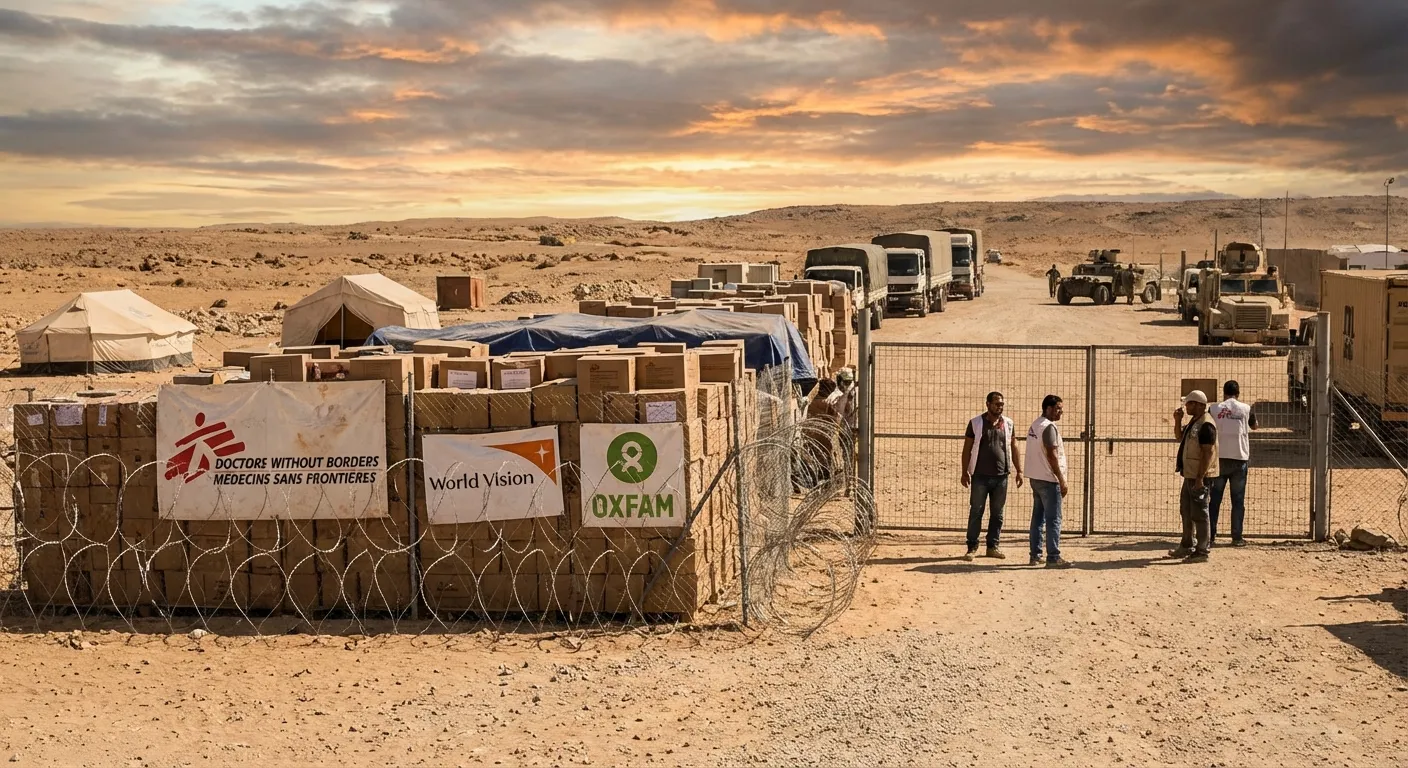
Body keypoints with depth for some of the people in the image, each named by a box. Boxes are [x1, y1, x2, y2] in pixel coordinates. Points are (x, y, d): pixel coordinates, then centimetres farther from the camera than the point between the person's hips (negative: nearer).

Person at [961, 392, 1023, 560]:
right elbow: (967, 449, 0)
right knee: (976, 512, 0)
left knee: (997, 513, 8)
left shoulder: (1008, 424, 8)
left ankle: (993, 546, 17)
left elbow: (1014, 448, 12)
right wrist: (965, 472, -6)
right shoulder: (976, 423, -1)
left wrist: (1019, 471, 7)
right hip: (980, 476, -3)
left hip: (1001, 476, 3)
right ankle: (972, 547, 6)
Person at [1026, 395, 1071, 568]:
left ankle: (1035, 555, 16)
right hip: (1048, 479, -9)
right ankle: (1053, 557, -6)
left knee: (1038, 517, 12)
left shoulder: (1034, 425, 13)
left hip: (1035, 478, 9)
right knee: (1053, 519, -6)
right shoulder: (1049, 427, -15)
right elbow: (1052, 456, -19)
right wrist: (1062, 481, -17)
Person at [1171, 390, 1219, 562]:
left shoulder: (1206, 424, -18)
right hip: (1190, 475, 11)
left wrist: (1200, 478, -25)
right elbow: (1180, 438, 27)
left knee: (1199, 514, -6)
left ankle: (1202, 552, -1)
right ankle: (1187, 546, 31)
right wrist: (1177, 420, 9)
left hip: (1200, 477, -11)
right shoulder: (1194, 421, 13)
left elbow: (1208, 453, -22)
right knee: (1186, 511, 19)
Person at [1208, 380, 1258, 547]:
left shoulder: (1214, 409, -1)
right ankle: (1237, 537, 5)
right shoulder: (1245, 408, 2)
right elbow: (1254, 426, 21)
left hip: (1218, 457, 0)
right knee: (1238, 500, 6)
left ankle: (1211, 536, 5)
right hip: (1239, 458, 0)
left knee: (1214, 498, 6)